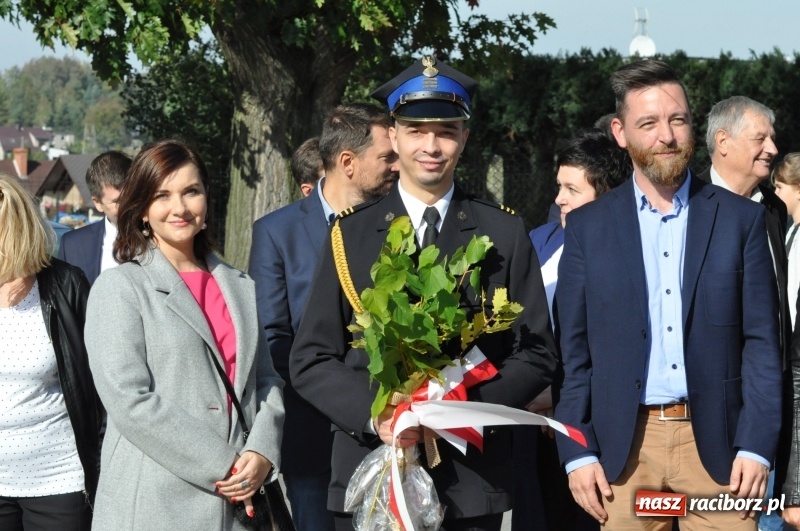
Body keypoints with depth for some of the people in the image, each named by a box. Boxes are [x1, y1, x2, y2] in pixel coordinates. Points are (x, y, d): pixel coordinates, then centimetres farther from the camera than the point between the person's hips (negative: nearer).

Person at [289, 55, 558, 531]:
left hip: (474, 479, 0)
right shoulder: (352, 233, 7)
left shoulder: (504, 233, 7)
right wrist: (373, 416, -13)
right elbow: (310, 359, 4)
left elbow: (538, 353, 4)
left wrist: (466, 406, -12)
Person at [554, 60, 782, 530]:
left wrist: (756, 447, -6)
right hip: (624, 446, 1)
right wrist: (577, 452, -2)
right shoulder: (588, 226, 6)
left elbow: (761, 341, 2)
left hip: (715, 441, 0)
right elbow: (574, 351, 5)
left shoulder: (740, 219, 4)